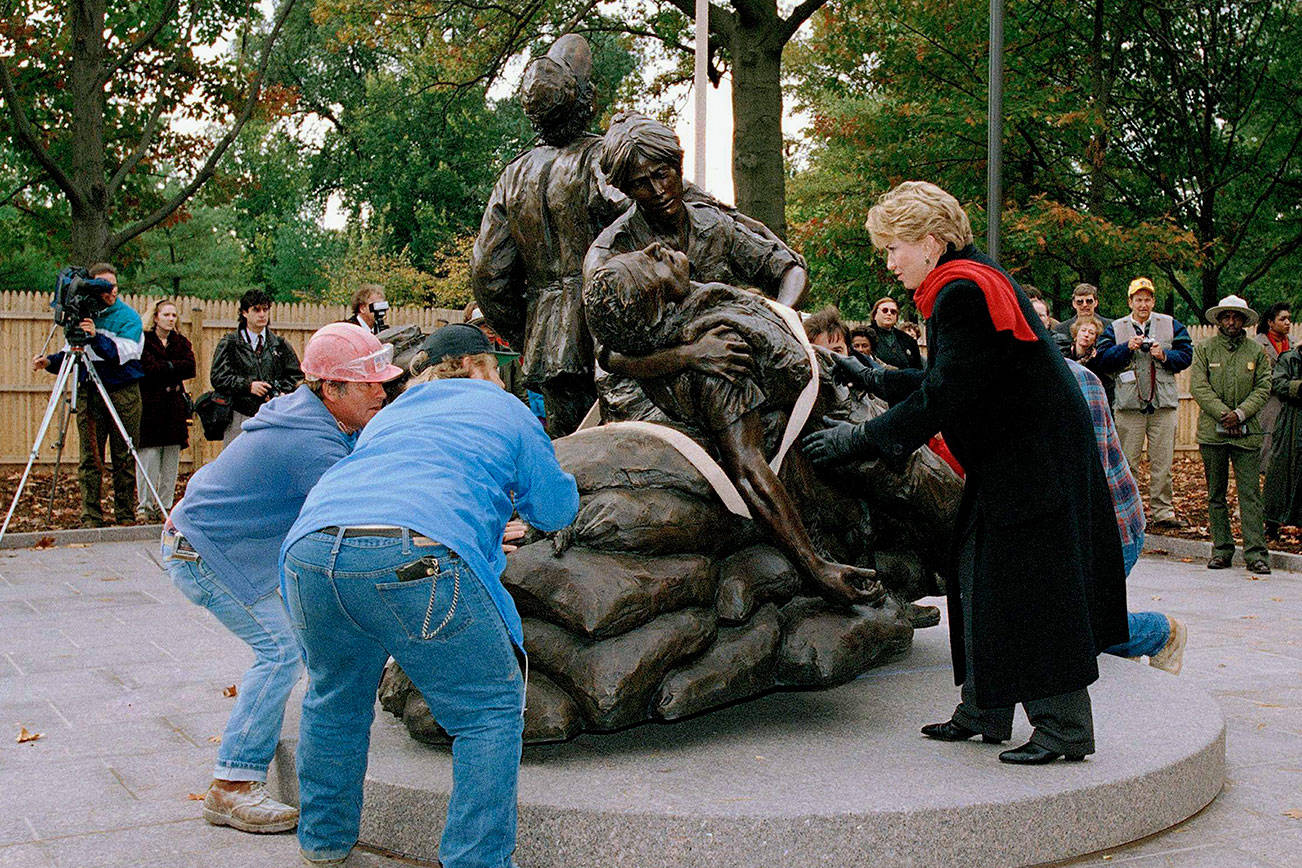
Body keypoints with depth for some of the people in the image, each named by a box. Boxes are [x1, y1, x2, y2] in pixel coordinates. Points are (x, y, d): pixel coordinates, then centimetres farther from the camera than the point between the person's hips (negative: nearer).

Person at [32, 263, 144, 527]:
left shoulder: (128, 316, -2)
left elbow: (122, 353, -17)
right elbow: (70, 354, 18)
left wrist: (97, 337, -32)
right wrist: (51, 361, -2)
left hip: (123, 393, -3)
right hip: (89, 393, 3)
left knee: (124, 459, 1)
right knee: (89, 458, 0)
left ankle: (126, 517, 9)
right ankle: (91, 518, 5)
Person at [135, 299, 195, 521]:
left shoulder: (181, 342, 16)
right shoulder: (144, 340, 1)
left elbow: (190, 367, 0)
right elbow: (150, 369, -13)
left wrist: (166, 366, -8)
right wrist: (175, 368, -8)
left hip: (175, 407, 4)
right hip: (150, 405, -4)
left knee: (171, 461, 3)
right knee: (149, 459, -8)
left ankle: (165, 506, 9)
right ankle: (144, 507, -1)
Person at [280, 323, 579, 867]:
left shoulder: (389, 415, 37)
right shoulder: (504, 410, 22)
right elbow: (556, 507, 24)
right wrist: (507, 492, 47)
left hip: (310, 550, 6)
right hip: (418, 557, -6)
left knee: (335, 698, 29)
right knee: (490, 708, 10)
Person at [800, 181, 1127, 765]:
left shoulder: (964, 291, -19)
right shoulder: (965, 285, 13)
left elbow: (943, 397, -22)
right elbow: (944, 383, 17)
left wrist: (860, 439, -17)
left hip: (1035, 461, -10)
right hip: (1007, 460, 10)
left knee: (1030, 590, -5)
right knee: (979, 579, 12)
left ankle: (1064, 728, 5)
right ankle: (984, 712, 20)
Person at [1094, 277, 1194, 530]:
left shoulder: (1171, 325, 11)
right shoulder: (1115, 328, 8)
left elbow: (1186, 355, 6)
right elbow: (1102, 359, -2)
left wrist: (1164, 355, -11)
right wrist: (1127, 347, -14)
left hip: (1163, 404, 1)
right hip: (1128, 405, -1)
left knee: (1162, 462, 3)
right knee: (1127, 463, 2)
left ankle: (1163, 512, 10)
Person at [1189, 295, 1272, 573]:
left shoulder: (1257, 351, 9)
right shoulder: (1204, 349, 6)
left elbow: (1263, 388, 4)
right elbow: (1198, 387, -3)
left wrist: (1240, 414, -11)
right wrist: (1224, 414, -12)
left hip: (1247, 432, 0)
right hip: (1212, 433, 0)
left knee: (1250, 493, -5)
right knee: (1216, 494, 6)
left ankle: (1256, 553, -4)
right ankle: (1221, 550, 13)